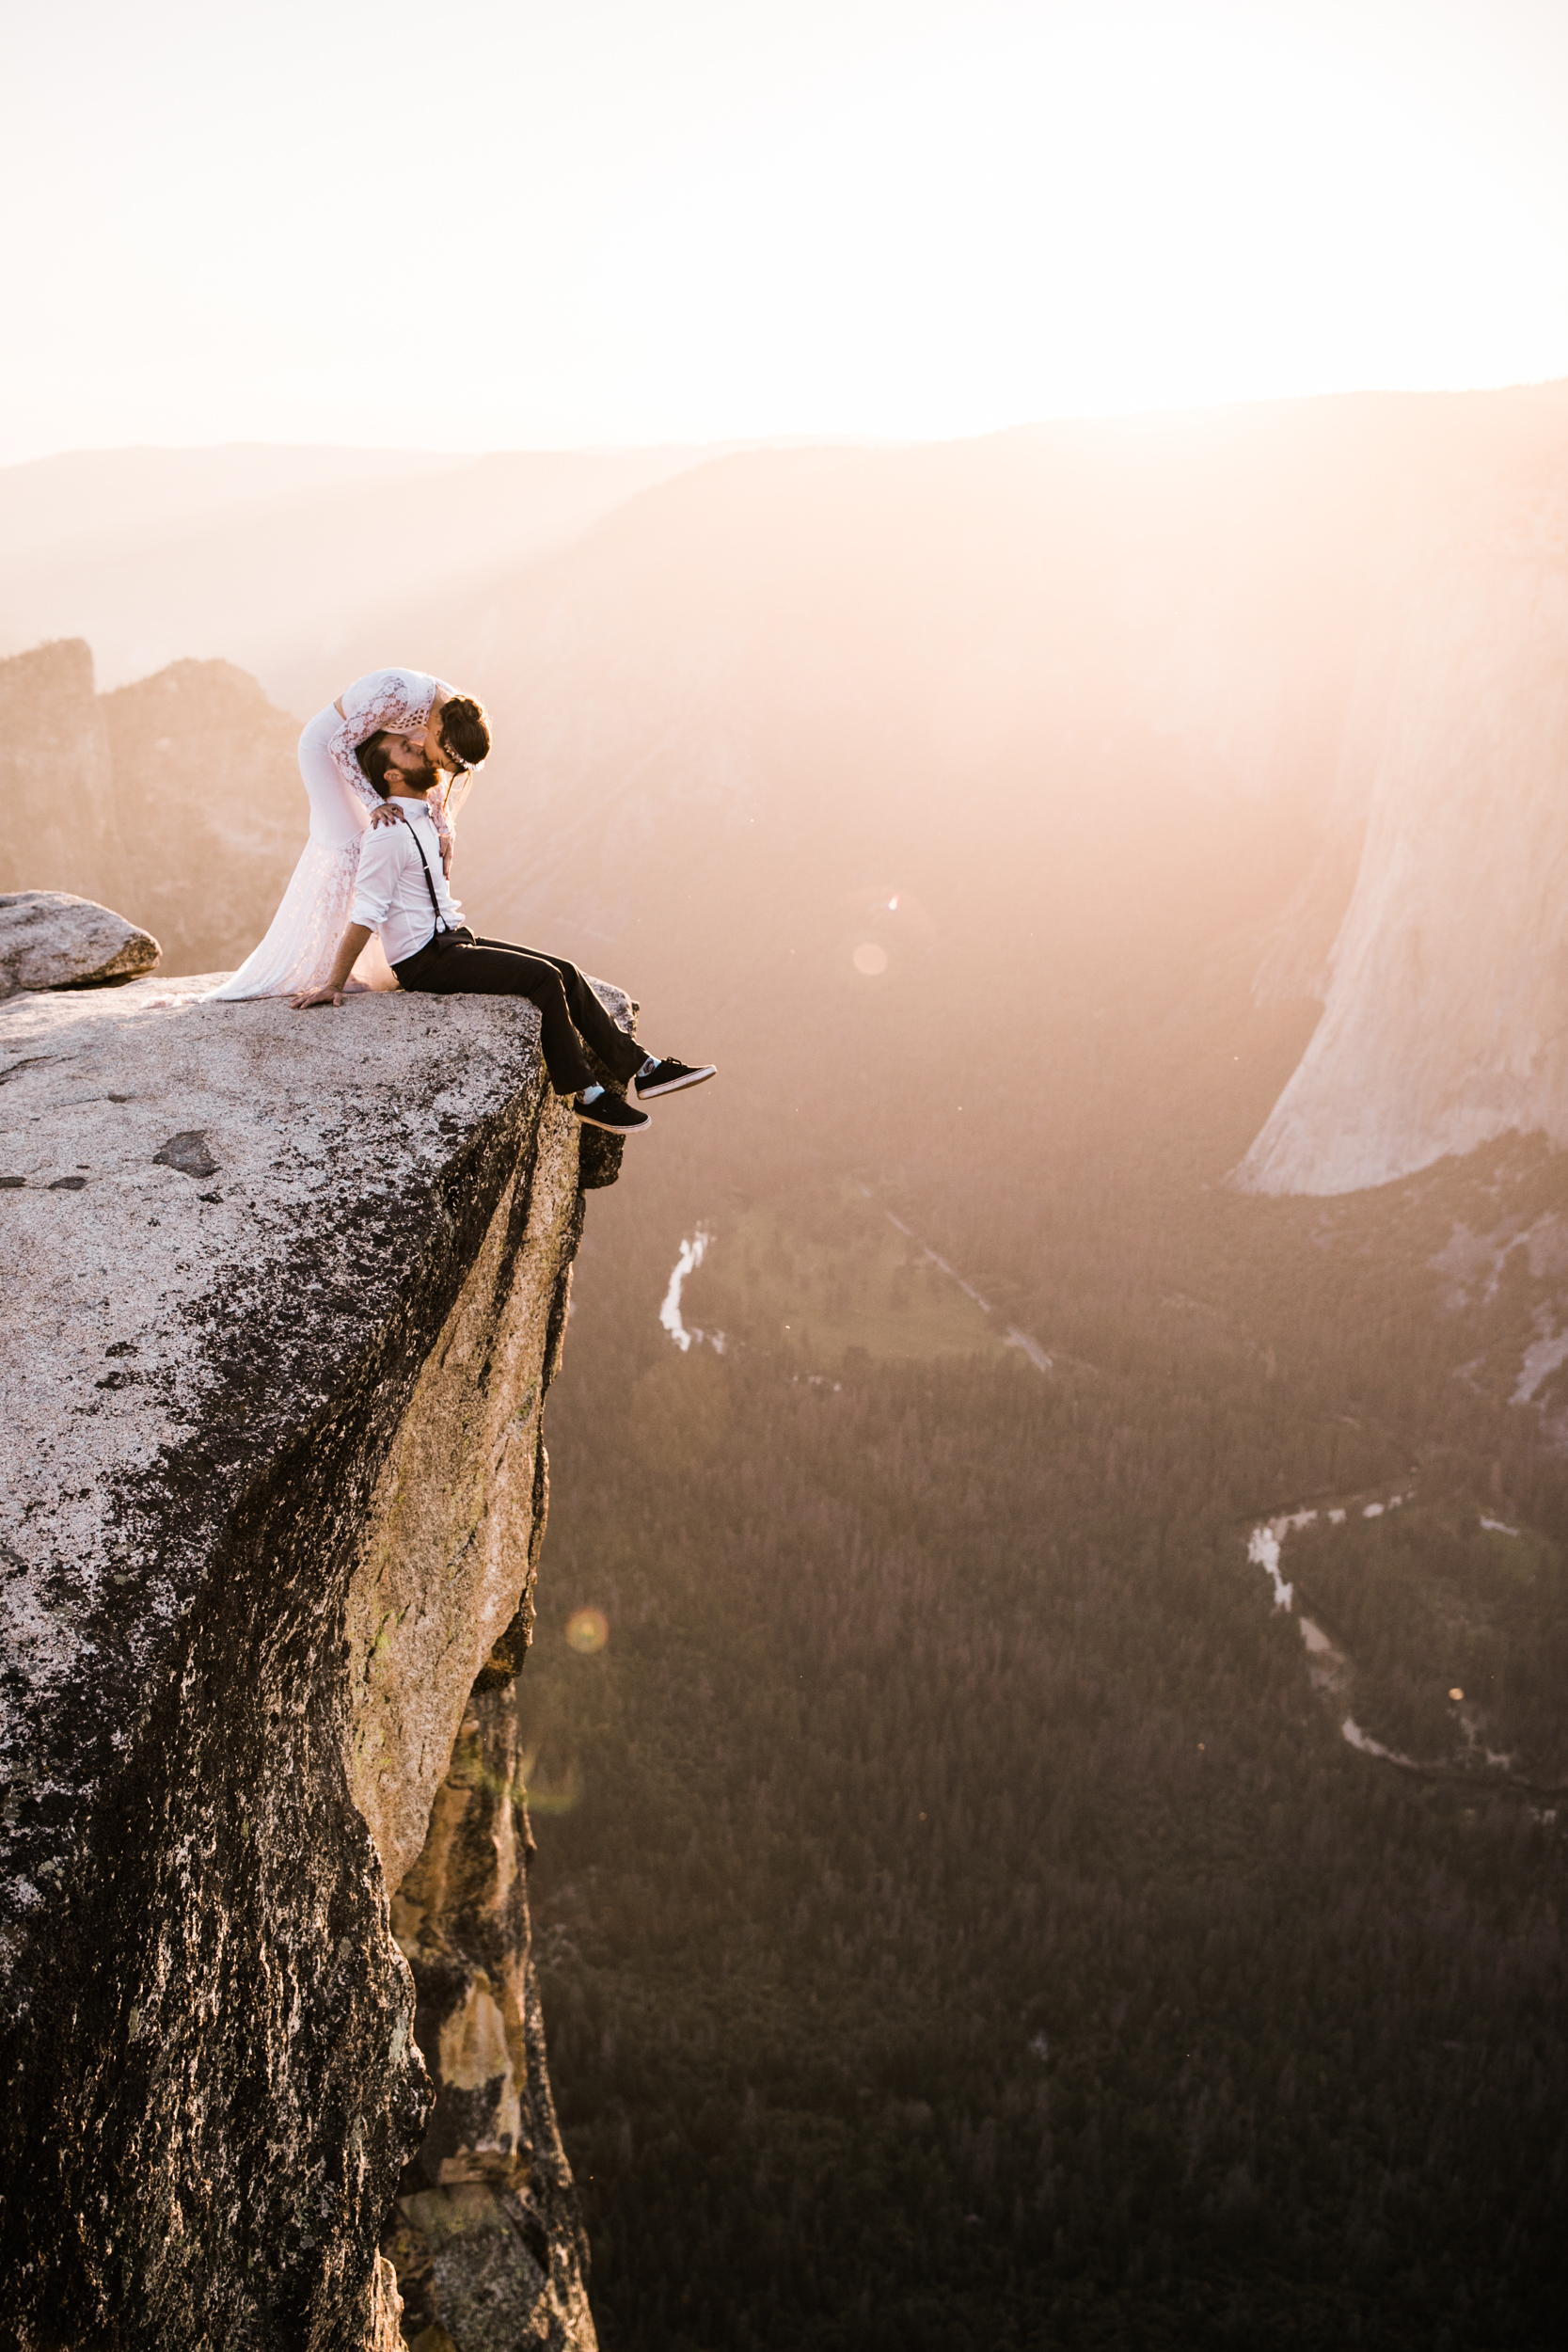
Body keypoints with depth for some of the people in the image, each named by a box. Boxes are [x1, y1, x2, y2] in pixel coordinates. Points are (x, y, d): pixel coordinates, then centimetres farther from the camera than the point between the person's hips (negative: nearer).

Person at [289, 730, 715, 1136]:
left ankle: (638, 1067, 0)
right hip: (424, 961, -10)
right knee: (543, 978, -20)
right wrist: (333, 984, -19)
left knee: (565, 973, -2)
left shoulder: (424, 817, 11)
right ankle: (583, 1094, -12)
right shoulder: (390, 832, -17)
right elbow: (363, 915, -19)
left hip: (453, 939, 10)